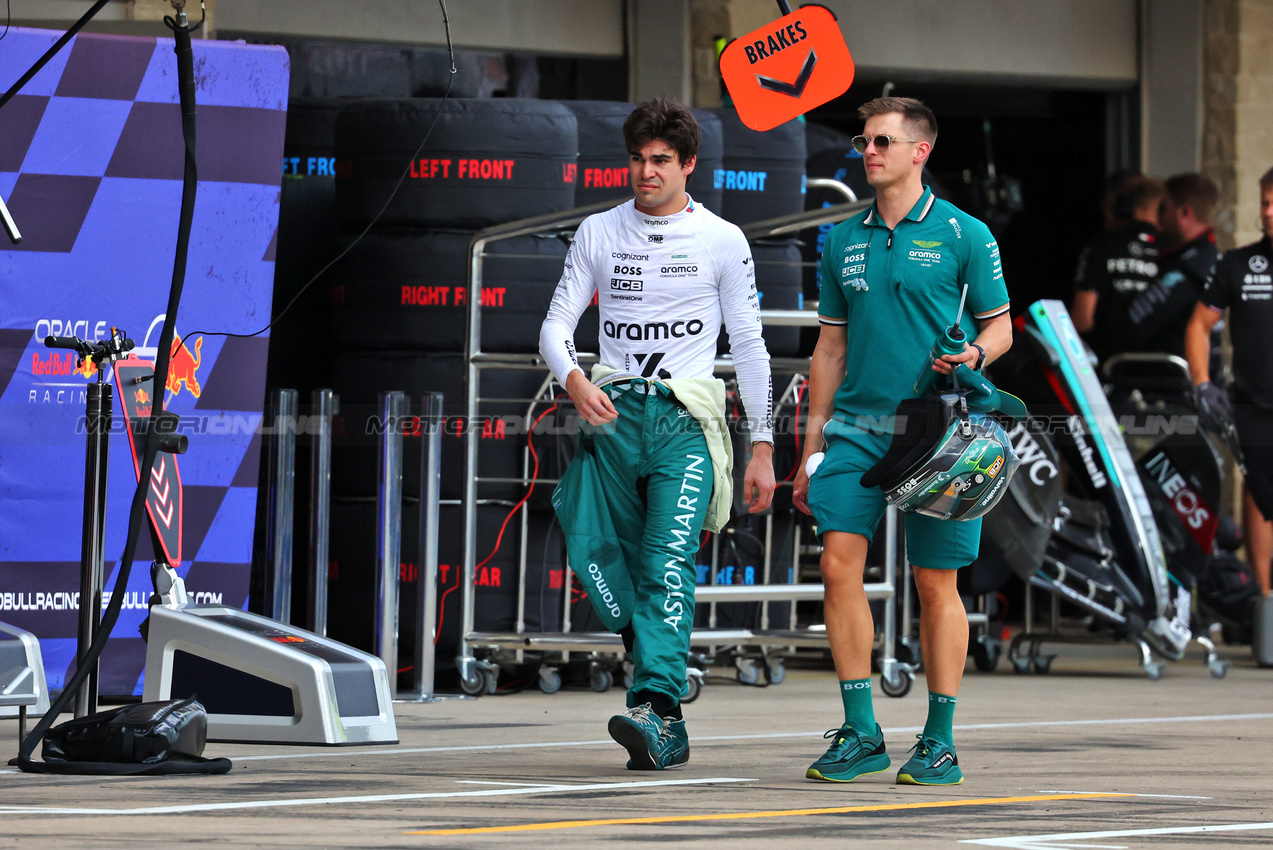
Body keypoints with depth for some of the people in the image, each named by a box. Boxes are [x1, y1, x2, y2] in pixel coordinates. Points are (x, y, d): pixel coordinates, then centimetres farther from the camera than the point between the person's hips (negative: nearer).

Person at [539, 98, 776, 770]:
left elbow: (749, 345, 7)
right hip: (613, 417, 3)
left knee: (669, 564, -21)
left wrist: (763, 445, 2)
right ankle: (669, 733, 12)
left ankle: (653, 708, -34)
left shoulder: (722, 241, 5)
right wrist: (573, 378, -14)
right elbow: (556, 324, 8)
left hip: (685, 420, -3)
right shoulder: (598, 234, 11)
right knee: (628, 573, 4)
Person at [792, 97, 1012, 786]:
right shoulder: (843, 241, 12)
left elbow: (1000, 325, 5)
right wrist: (810, 451, 15)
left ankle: (939, 741, 8)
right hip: (856, 427, 4)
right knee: (839, 566, -9)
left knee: (936, 583, 0)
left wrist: (975, 354, -19)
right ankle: (860, 733, -2)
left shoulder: (963, 235, 0)